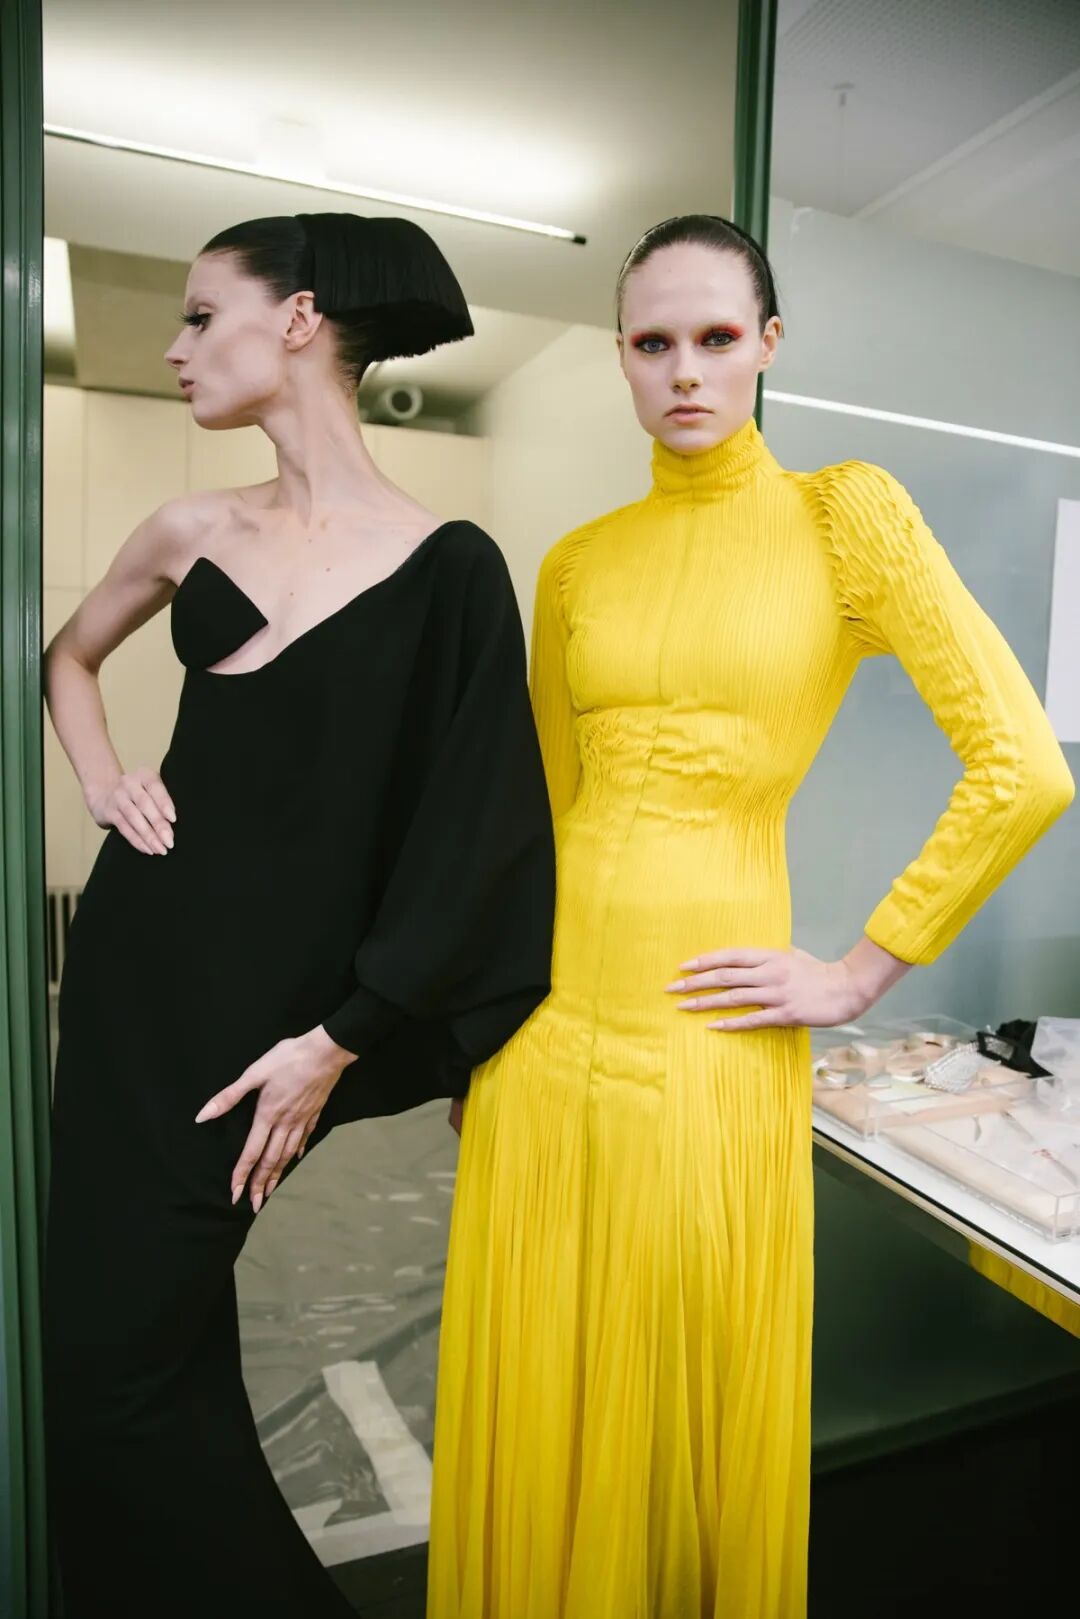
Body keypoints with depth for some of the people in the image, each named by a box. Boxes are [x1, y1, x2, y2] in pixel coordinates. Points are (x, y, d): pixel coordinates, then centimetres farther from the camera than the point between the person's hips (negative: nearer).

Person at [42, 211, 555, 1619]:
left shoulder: (446, 569, -9)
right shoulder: (192, 533, 7)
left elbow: (467, 833, -12)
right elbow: (67, 654, 25)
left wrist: (335, 1040, -12)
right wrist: (100, 776, 6)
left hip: (267, 997, -5)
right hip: (134, 953, 6)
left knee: (117, 1358, 2)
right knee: (135, 1326, 17)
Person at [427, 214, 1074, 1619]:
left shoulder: (845, 514, -2)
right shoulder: (577, 562, 9)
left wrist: (863, 972, -6)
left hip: (705, 1032, -3)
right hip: (549, 1017, 4)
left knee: (690, 1393, 14)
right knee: (533, 1406, 17)